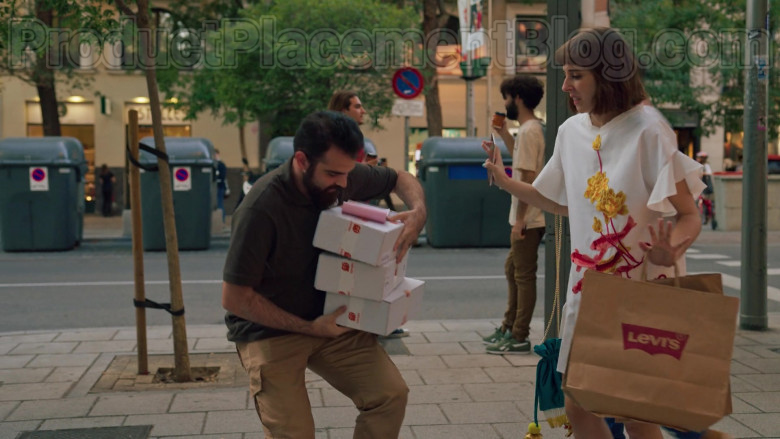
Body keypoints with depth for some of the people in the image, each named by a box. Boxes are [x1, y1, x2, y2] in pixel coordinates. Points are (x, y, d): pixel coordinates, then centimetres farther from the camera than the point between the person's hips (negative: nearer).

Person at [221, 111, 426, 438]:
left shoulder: (340, 177, -8)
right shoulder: (261, 208, -26)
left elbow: (401, 179, 11)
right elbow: (235, 298, -21)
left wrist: (418, 210, -12)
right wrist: (308, 328, -18)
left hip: (329, 318, 5)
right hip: (269, 330, -5)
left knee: (391, 394, -11)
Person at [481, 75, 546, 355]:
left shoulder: (528, 131, -17)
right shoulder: (531, 129, 13)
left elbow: (527, 178, -22)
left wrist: (520, 219, -21)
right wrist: (504, 134, 26)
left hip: (528, 220, -10)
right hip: (526, 218, 10)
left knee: (524, 276, -3)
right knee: (513, 271, 18)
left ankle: (519, 338, 6)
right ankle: (509, 328, 29)